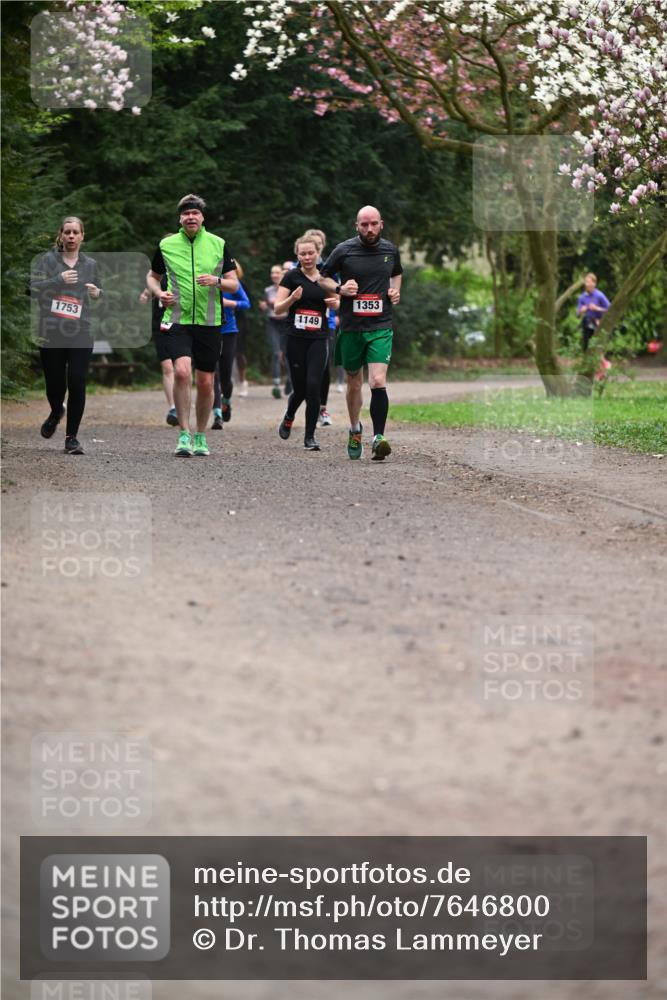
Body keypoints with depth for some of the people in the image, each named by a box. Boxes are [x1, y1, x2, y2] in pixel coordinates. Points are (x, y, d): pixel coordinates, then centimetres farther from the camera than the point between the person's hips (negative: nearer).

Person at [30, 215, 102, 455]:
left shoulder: (90, 264, 12)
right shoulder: (47, 260, 3)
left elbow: (98, 290, 26)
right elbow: (34, 289, -5)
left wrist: (97, 293, 2)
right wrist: (59, 280, -17)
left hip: (81, 336, 1)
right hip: (51, 334, -1)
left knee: (77, 383, -10)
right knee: (55, 385, 2)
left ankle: (72, 437, 0)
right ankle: (56, 412, 38)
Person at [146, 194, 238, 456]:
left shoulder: (218, 244, 5)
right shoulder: (166, 245, 5)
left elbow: (234, 284, 7)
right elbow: (152, 276, 19)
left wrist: (216, 281, -14)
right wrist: (159, 293, -2)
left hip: (209, 322, 1)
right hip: (178, 319, -1)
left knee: (205, 382, 5)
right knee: (182, 371, -21)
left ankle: (200, 437, 21)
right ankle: (184, 435, -15)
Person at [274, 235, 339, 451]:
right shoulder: (291, 277, -1)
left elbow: (336, 302, 21)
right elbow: (278, 309, -3)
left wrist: (334, 302, -2)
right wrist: (292, 298, -21)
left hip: (319, 339, 1)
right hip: (296, 339, -1)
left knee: (313, 385, -11)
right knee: (300, 388, 3)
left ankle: (310, 437, -3)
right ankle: (288, 417, 37)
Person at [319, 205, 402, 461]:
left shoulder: (390, 250, 4)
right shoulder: (343, 251, -4)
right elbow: (323, 277, 7)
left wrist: (396, 290, 5)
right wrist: (339, 288, -12)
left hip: (381, 326, 0)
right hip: (351, 327, 0)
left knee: (378, 382, -17)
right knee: (354, 382, 14)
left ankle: (378, 438, -19)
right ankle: (355, 429, 38)